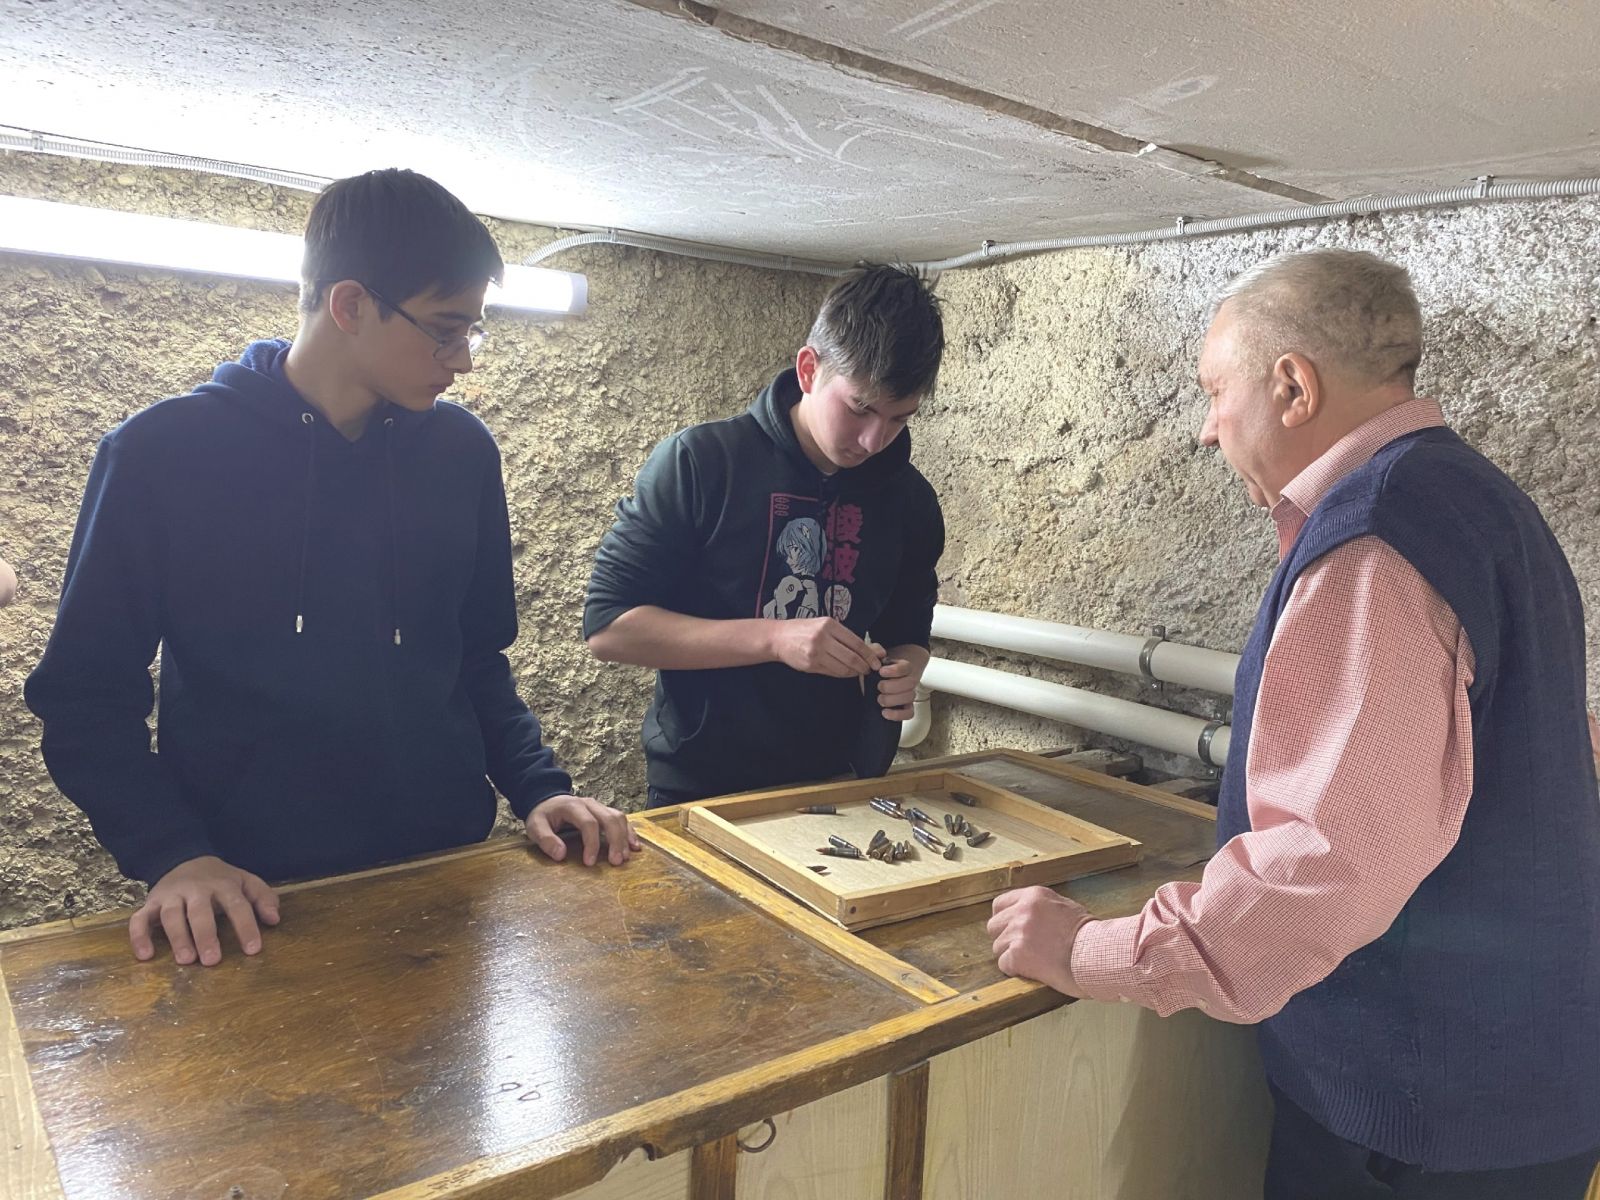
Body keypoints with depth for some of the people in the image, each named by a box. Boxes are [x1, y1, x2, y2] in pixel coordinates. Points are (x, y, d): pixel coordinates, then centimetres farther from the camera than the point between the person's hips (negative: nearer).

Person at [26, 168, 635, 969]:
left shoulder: (462, 451, -1)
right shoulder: (161, 453, -10)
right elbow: (85, 695, -4)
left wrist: (537, 787, -4)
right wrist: (171, 852, -17)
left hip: (448, 874, 4)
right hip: (254, 899, -3)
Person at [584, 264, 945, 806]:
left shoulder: (910, 498, 1)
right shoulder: (699, 461, -13)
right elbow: (608, 625, -15)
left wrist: (904, 670, -10)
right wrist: (774, 637, -25)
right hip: (702, 793, -3)